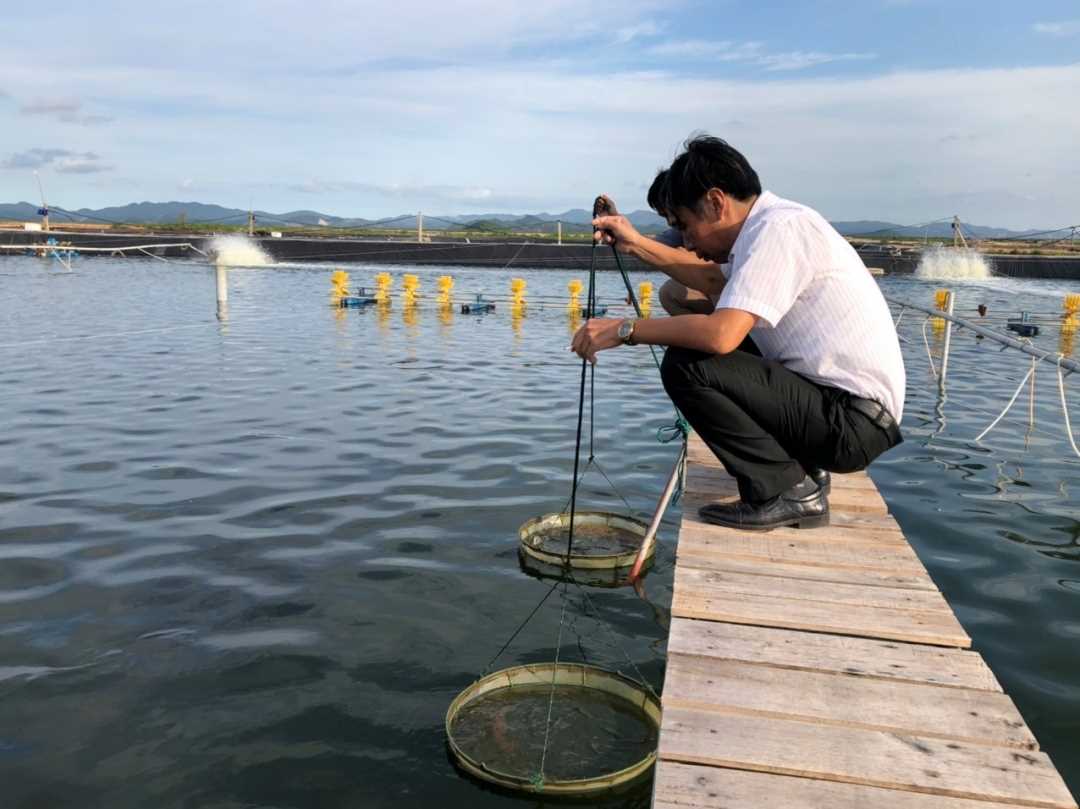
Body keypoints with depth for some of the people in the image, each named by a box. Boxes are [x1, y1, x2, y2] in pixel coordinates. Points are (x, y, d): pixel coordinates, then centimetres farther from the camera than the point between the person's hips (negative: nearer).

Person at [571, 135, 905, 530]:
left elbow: (722, 334, -28)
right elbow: (715, 280, 28)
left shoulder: (780, 228, -17)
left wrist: (625, 329, -17)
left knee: (685, 365, -19)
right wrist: (637, 244, 22)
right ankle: (800, 470, 13)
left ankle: (785, 491, -7)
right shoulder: (767, 227, 12)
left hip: (854, 420, -10)